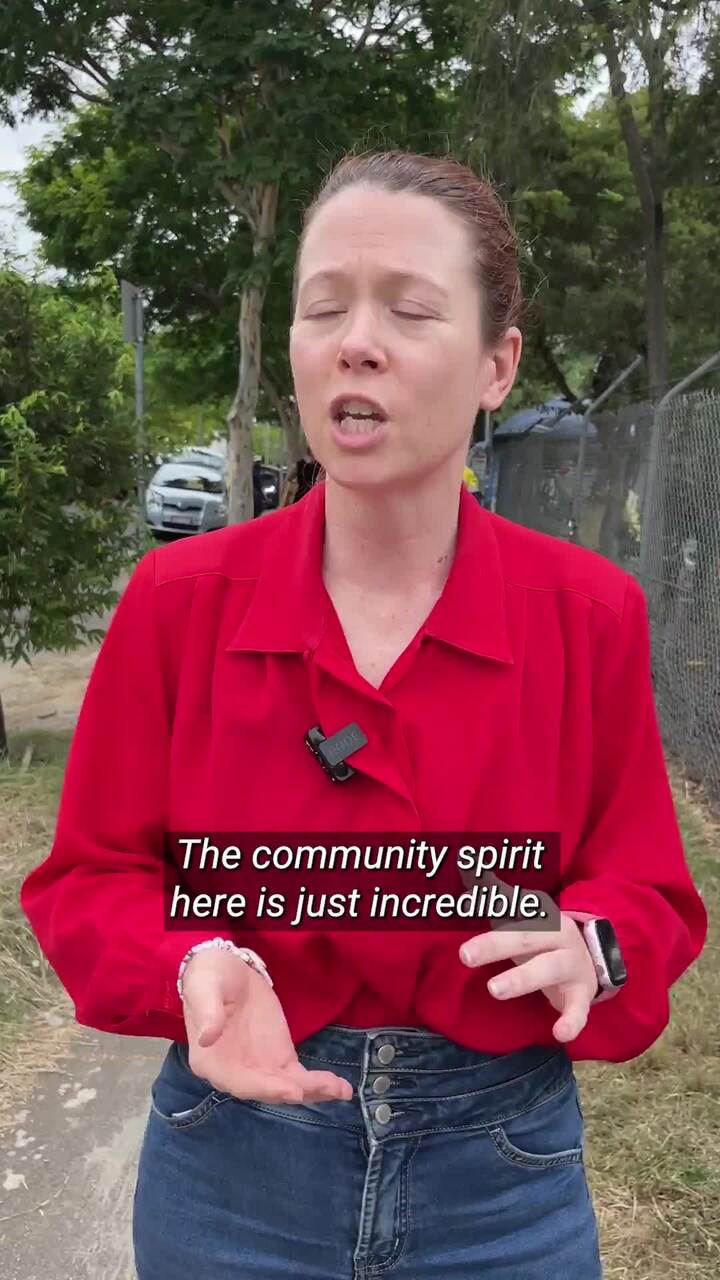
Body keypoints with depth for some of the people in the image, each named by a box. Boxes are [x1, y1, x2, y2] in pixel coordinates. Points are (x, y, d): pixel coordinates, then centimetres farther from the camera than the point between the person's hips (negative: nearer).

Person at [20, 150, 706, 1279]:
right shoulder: (179, 600, -10)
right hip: (232, 1159, 1)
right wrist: (195, 967, -22)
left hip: (503, 1179, 0)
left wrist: (590, 949, -23)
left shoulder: (591, 614, -11)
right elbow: (92, 876, -3)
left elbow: (649, 892, -2)